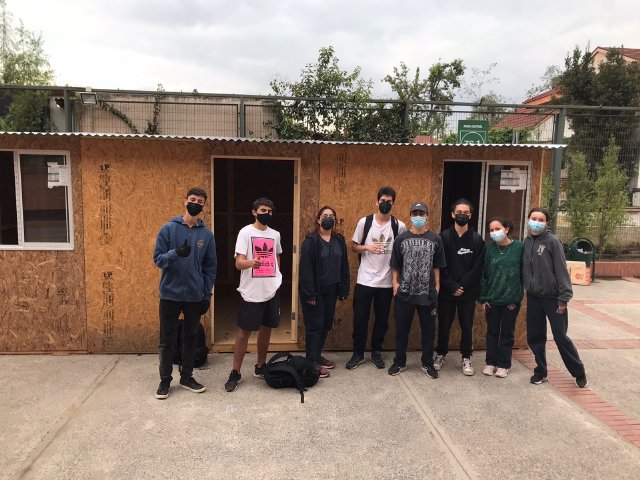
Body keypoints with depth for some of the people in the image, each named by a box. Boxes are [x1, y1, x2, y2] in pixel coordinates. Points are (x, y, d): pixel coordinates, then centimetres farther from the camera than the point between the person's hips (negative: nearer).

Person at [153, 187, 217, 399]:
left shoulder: (207, 234, 2)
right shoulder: (168, 228, -4)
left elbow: (210, 267, 6)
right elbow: (158, 258, -7)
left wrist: (207, 294, 3)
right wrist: (176, 253, -26)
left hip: (195, 296, 2)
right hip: (170, 294, -2)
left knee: (190, 338, 13)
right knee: (167, 340, 7)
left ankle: (187, 377, 27)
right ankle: (165, 379, 22)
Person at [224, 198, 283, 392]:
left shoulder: (275, 234, 10)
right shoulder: (246, 232, -7)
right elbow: (238, 263, -16)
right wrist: (251, 262, -37)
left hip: (272, 290, 5)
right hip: (251, 292, -5)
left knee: (266, 329, 13)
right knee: (244, 332, 0)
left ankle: (260, 367, 28)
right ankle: (235, 373, 11)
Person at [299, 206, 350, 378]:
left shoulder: (339, 240, 7)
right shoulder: (310, 241, -11)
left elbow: (344, 266, 9)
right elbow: (305, 269, -15)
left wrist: (344, 289, 5)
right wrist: (309, 294, -19)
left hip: (331, 290, 6)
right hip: (315, 291, -6)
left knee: (326, 324, 13)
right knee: (315, 325, 0)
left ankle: (317, 356, 29)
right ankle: (311, 362, 10)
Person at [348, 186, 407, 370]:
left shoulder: (400, 226, -2)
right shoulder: (364, 222, -2)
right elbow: (353, 246, 5)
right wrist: (367, 247, -15)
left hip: (387, 282, 1)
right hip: (364, 280, -1)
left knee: (382, 319, 12)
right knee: (360, 318, 6)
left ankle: (376, 352, 29)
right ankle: (358, 353, 22)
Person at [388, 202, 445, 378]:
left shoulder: (435, 239, 1)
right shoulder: (401, 238, 1)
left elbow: (437, 266, 5)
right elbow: (395, 265, 5)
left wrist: (437, 285, 3)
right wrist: (395, 282, -2)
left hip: (428, 293, 0)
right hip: (404, 293, 0)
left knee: (428, 330, 10)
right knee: (401, 329, 10)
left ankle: (427, 363, 26)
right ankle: (399, 362, 26)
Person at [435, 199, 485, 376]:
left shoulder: (477, 239, 0)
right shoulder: (444, 237, -2)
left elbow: (477, 268, -5)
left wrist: (463, 286, -13)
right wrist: (452, 286, -13)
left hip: (468, 292, 0)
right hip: (446, 291, 0)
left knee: (467, 326, 8)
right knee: (444, 325, 10)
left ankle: (466, 358, 24)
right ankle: (441, 355, 27)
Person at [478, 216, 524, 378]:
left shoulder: (520, 247, -6)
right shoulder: (490, 249, 1)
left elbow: (523, 274, -4)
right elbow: (484, 274, 3)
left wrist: (516, 298, -6)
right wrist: (483, 298, -1)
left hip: (511, 300, -2)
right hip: (492, 299, 2)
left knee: (507, 333, 10)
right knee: (492, 332, 11)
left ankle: (503, 364, 21)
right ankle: (491, 362, 23)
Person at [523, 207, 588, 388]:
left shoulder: (552, 241, -11)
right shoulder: (527, 242, 6)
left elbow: (561, 270, -13)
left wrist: (564, 297, -16)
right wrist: (526, 289, 8)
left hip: (553, 298, -5)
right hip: (533, 297, 5)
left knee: (561, 337, 1)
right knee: (535, 337, 11)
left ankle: (579, 373, 20)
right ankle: (541, 370, 28)